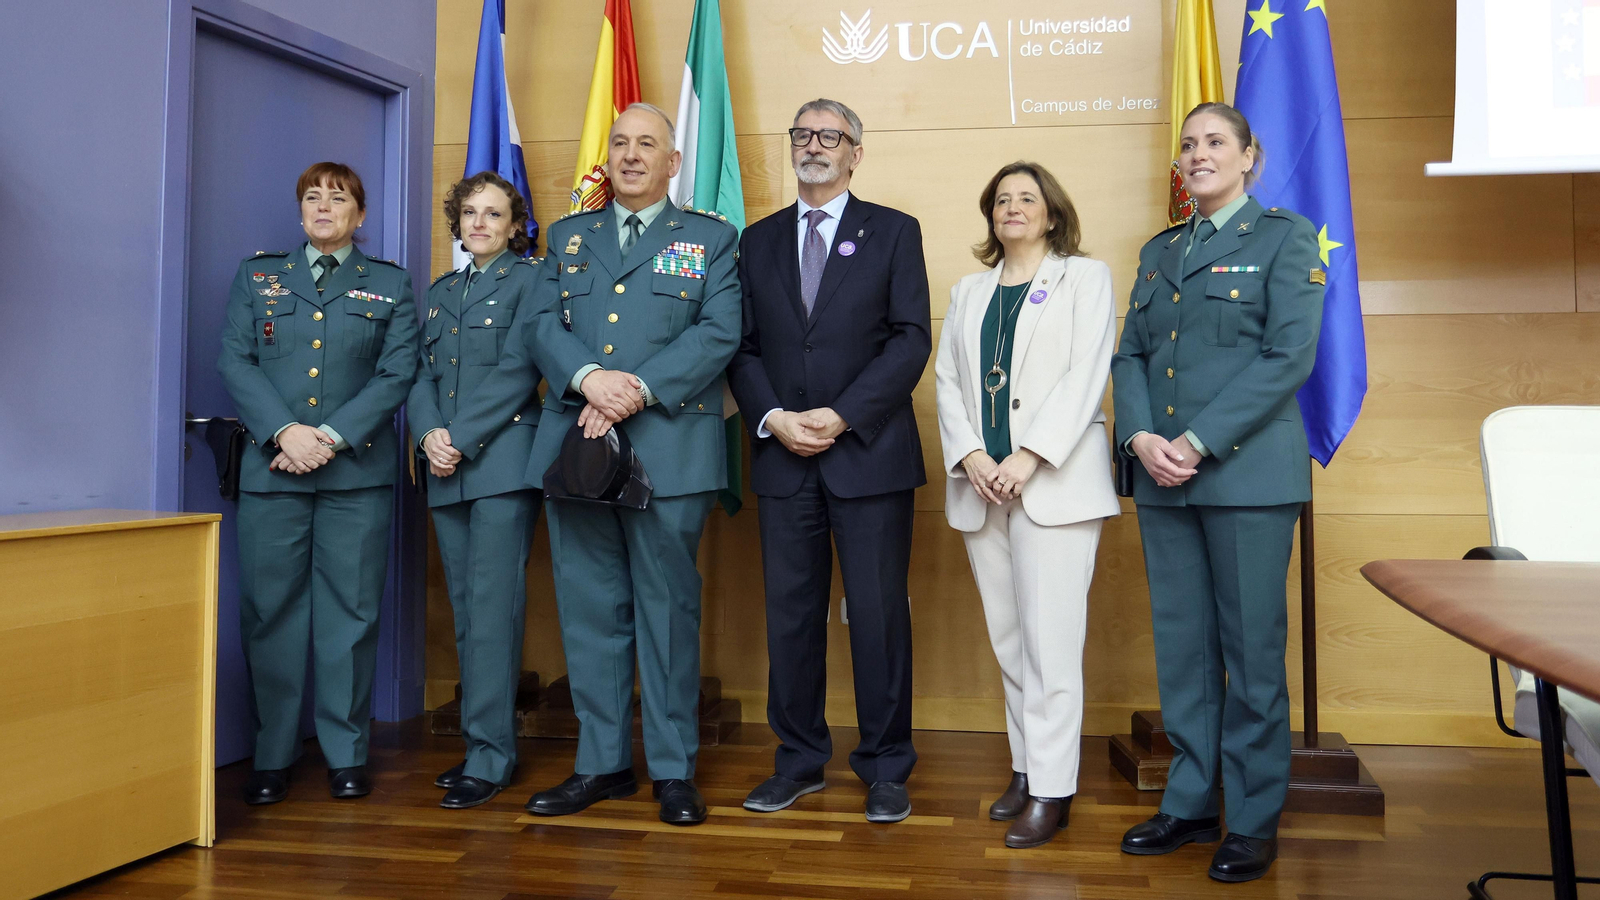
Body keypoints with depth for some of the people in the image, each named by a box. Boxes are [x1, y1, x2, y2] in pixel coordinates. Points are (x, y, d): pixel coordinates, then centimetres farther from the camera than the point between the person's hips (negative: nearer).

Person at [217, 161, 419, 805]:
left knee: (351, 609, 0)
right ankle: (273, 755, 12)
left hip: (357, 469, -1)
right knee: (270, 608, 1)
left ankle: (346, 753, 10)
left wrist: (332, 437, -10)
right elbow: (234, 362, 6)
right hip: (271, 467, 1)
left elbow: (397, 373, 1)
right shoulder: (257, 276, 16)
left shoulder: (391, 286, 12)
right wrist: (285, 432, -10)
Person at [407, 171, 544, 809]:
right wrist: (429, 434, -6)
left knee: (492, 607, -9)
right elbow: (422, 375, 14)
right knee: (466, 611, 7)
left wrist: (461, 440, -13)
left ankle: (489, 756, -5)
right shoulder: (440, 291, 21)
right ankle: (485, 746, 15)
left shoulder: (529, 279, 2)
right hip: (448, 470, 6)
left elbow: (519, 371, -8)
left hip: (502, 461, -6)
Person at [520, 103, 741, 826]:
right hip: (575, 444, 3)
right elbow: (546, 325, 7)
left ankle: (673, 768, 12)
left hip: (670, 449, -3)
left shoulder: (712, 239, 10)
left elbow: (719, 332, -4)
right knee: (589, 608, 7)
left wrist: (638, 389, -15)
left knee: (669, 607, 1)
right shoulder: (568, 237, 19)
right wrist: (591, 379, -14)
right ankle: (601, 762, 18)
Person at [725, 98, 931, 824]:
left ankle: (886, 768, 13)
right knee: (790, 613, 7)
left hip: (869, 453, -3)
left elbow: (911, 340, -3)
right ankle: (799, 759, 19)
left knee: (878, 613, 0)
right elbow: (743, 346, 10)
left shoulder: (893, 232, 6)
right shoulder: (759, 240, 15)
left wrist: (841, 416, -12)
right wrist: (771, 418, -7)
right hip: (782, 457, 3)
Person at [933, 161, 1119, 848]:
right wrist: (970, 455, -6)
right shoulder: (969, 292, 20)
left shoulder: (1085, 277, 8)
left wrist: (1028, 456, -15)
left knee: (1050, 637, -8)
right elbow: (948, 379, 11)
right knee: (1007, 636, 7)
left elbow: (1086, 375, -5)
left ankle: (1051, 787, -2)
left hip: (1054, 478, -4)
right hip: (981, 482, 4)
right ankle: (1026, 766, 17)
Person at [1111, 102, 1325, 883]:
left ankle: (1254, 821, 14)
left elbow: (1290, 356, -9)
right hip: (1161, 473, 5)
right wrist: (1141, 436, -8)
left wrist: (1199, 442, -15)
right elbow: (1131, 355, 12)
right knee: (1180, 643, 9)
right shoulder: (1157, 251, 18)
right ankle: (1190, 804, 21)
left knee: (1252, 645, 1)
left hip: (1247, 469, -5)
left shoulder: (1285, 236, 2)